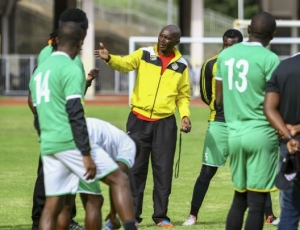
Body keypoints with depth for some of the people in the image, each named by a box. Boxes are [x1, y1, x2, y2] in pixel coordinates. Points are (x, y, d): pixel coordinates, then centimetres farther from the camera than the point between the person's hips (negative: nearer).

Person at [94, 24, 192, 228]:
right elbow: (125, 64, -16)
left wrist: (185, 115, -4)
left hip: (165, 123, 1)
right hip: (139, 120, -1)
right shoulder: (145, 54, 1)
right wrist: (109, 58, -36)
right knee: (135, 168, 2)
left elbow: (183, 95, 14)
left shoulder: (181, 65, 6)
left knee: (163, 169, 3)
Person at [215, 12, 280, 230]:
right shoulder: (269, 59, -10)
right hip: (261, 133, -6)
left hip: (234, 134, 6)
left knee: (239, 197, 16)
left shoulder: (225, 55, 9)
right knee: (257, 202, -3)